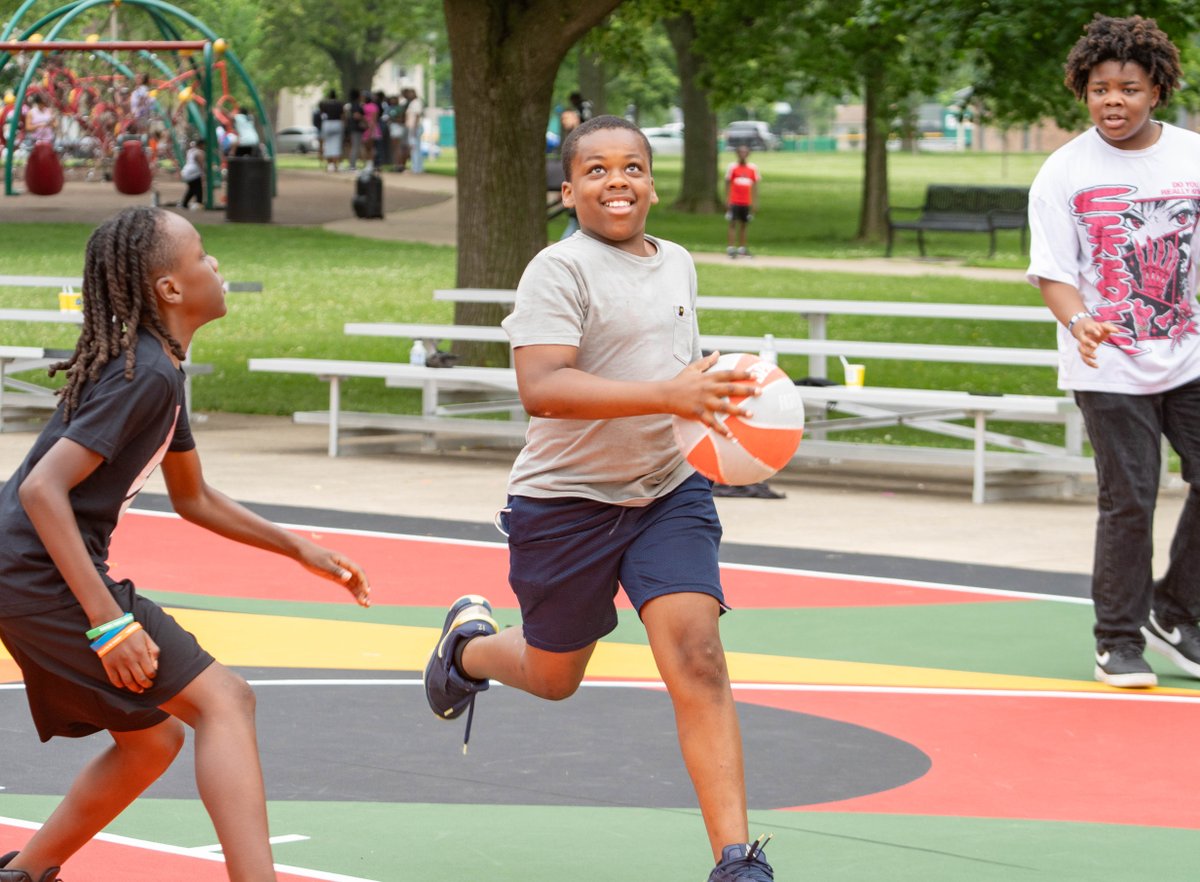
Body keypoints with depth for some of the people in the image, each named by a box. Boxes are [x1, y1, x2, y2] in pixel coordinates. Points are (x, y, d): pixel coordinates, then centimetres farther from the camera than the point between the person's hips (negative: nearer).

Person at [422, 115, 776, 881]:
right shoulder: (561, 269, -16)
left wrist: (722, 394, 6)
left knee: (697, 657, -15)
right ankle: (470, 642, 50)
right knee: (554, 677, 13)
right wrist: (667, 396, -38)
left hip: (667, 493, 4)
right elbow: (541, 388, -29)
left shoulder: (678, 264, 8)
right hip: (567, 501, -4)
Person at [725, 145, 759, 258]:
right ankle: (731, 248, -9)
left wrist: (755, 202, 5)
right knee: (733, 224, -6)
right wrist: (727, 200, -4)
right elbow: (727, 184, 1)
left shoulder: (753, 168, 5)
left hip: (747, 202, 3)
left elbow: (755, 186, 8)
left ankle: (742, 248, 14)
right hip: (734, 201, -3)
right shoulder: (732, 167, -2)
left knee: (743, 225, 8)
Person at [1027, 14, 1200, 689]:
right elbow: (1053, 272, -7)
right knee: (1128, 500, -4)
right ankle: (1119, 639, 10)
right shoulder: (1064, 172, -5)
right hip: (1109, 367, -3)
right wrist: (1079, 322, -26)